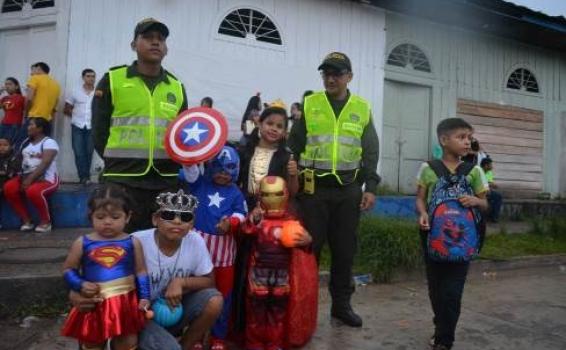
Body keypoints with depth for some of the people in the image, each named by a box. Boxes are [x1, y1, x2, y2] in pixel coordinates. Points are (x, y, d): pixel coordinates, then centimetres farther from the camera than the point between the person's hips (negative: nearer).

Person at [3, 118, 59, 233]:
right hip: (27, 177, 7)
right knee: (9, 187, -18)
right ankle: (26, 220, -7)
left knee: (33, 191, -35)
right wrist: (24, 178, -6)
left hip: (47, 178, -7)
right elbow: (21, 161, 12)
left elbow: (45, 164, -19)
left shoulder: (49, 142, -8)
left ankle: (46, 221, -12)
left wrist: (30, 179, -25)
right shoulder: (26, 143, 17)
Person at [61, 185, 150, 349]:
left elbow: (141, 272, 1)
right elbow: (68, 270, 4)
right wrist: (80, 285, -13)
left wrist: (144, 297, -5)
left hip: (126, 304, 0)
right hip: (93, 305, 1)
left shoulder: (132, 243, -6)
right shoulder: (82, 243, -6)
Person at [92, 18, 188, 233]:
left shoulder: (177, 87, 14)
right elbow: (99, 130, 3)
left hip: (165, 182, 4)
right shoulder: (112, 80, 3)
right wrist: (118, 162, -2)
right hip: (122, 181, -3)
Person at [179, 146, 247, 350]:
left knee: (223, 294, 10)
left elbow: (241, 215, -3)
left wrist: (231, 222, -24)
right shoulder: (199, 184, 5)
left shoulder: (235, 193, 5)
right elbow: (190, 171, -12)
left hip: (224, 249, 1)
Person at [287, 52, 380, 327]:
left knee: (345, 249, 9)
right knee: (310, 247, 3)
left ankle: (341, 304, 24)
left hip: (348, 190, 2)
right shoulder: (309, 104, 4)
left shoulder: (362, 108, 8)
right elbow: (294, 146, 4)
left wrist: (370, 188, 0)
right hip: (314, 189, -1)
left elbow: (371, 152, 8)